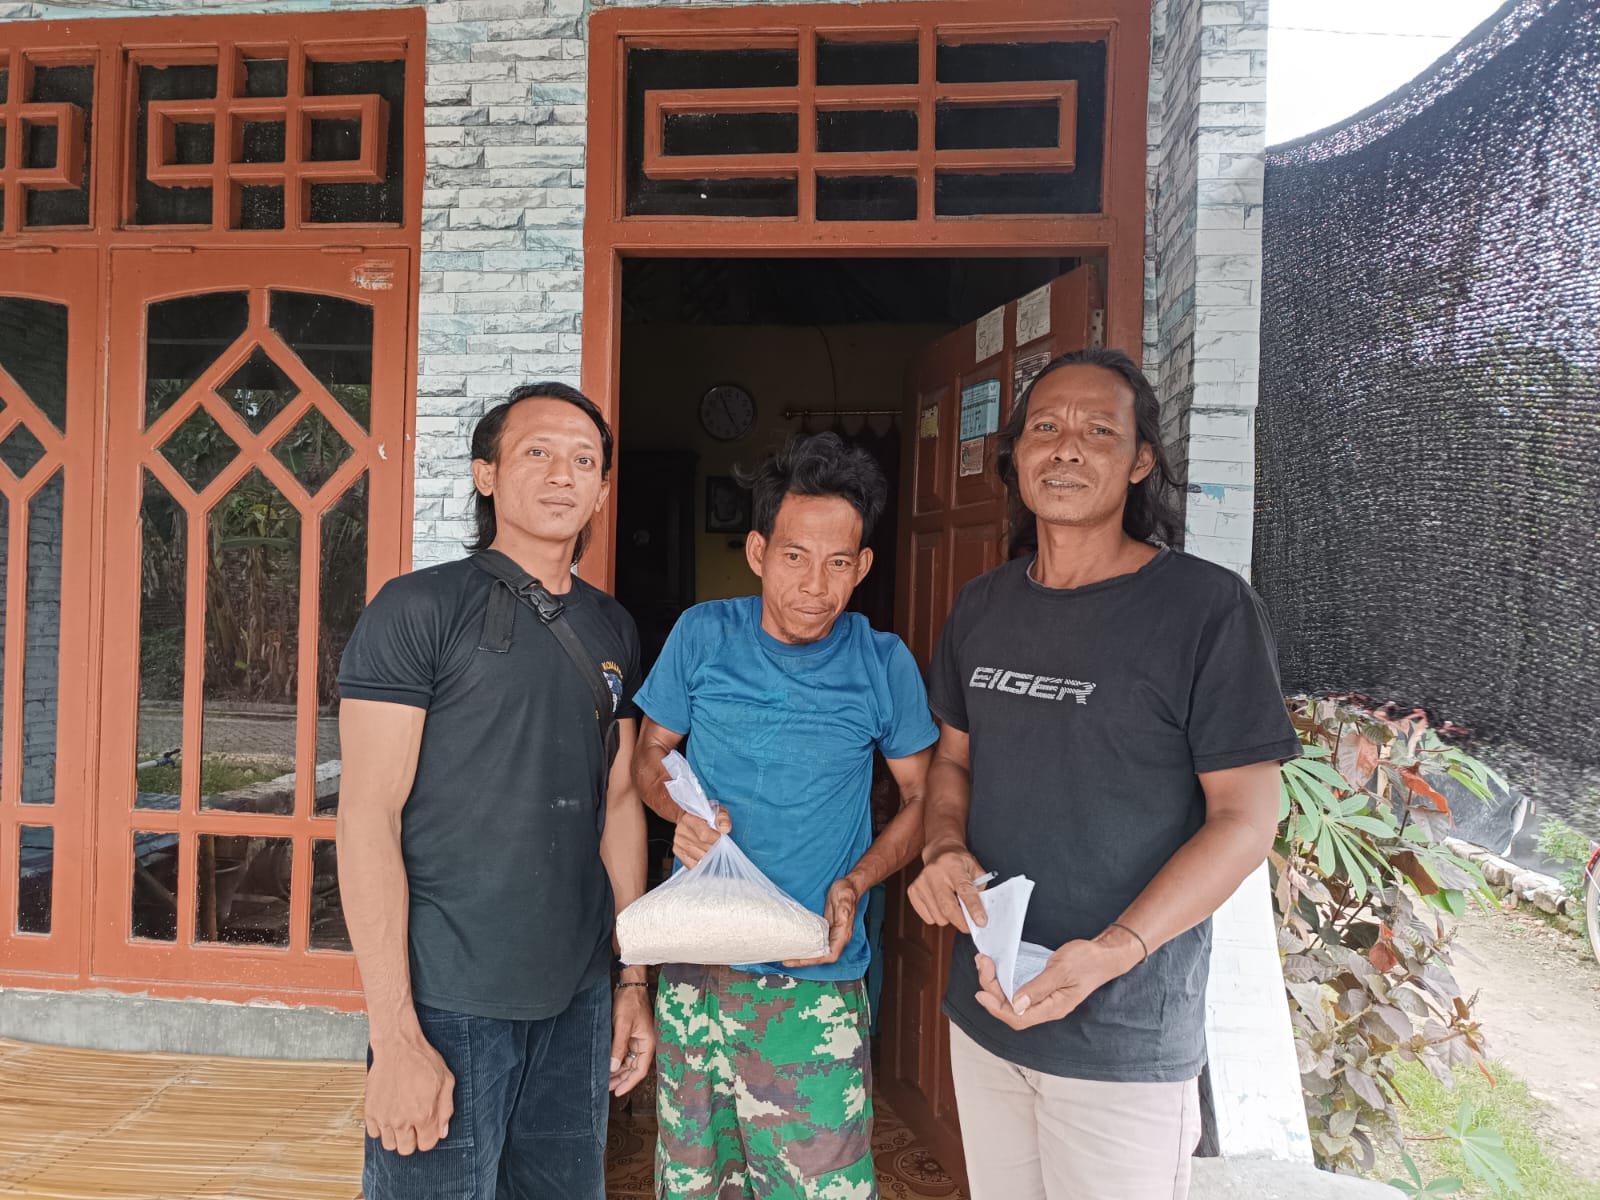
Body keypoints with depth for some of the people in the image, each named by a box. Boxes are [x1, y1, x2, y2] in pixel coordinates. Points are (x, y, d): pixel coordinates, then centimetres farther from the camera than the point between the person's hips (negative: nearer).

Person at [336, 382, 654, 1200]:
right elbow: (367, 818, -12)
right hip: (449, 1007, -5)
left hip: (578, 1002, 5)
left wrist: (633, 981, 10)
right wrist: (395, 1037, -15)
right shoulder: (419, 609, -8)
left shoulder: (612, 629, 8)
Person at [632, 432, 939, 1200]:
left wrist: (856, 882, -11)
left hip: (816, 976, -1)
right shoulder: (703, 635, -5)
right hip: (695, 960, 2)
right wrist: (681, 811, -13)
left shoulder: (884, 664, -6)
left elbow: (923, 799, 5)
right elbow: (650, 756, 8)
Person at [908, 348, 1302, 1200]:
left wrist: (1112, 952, -24)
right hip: (982, 1012, 5)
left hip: (1125, 1042, -5)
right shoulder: (982, 606, 3)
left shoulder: (1207, 609, -14)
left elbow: (1244, 819, -13)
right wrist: (945, 848, -8)